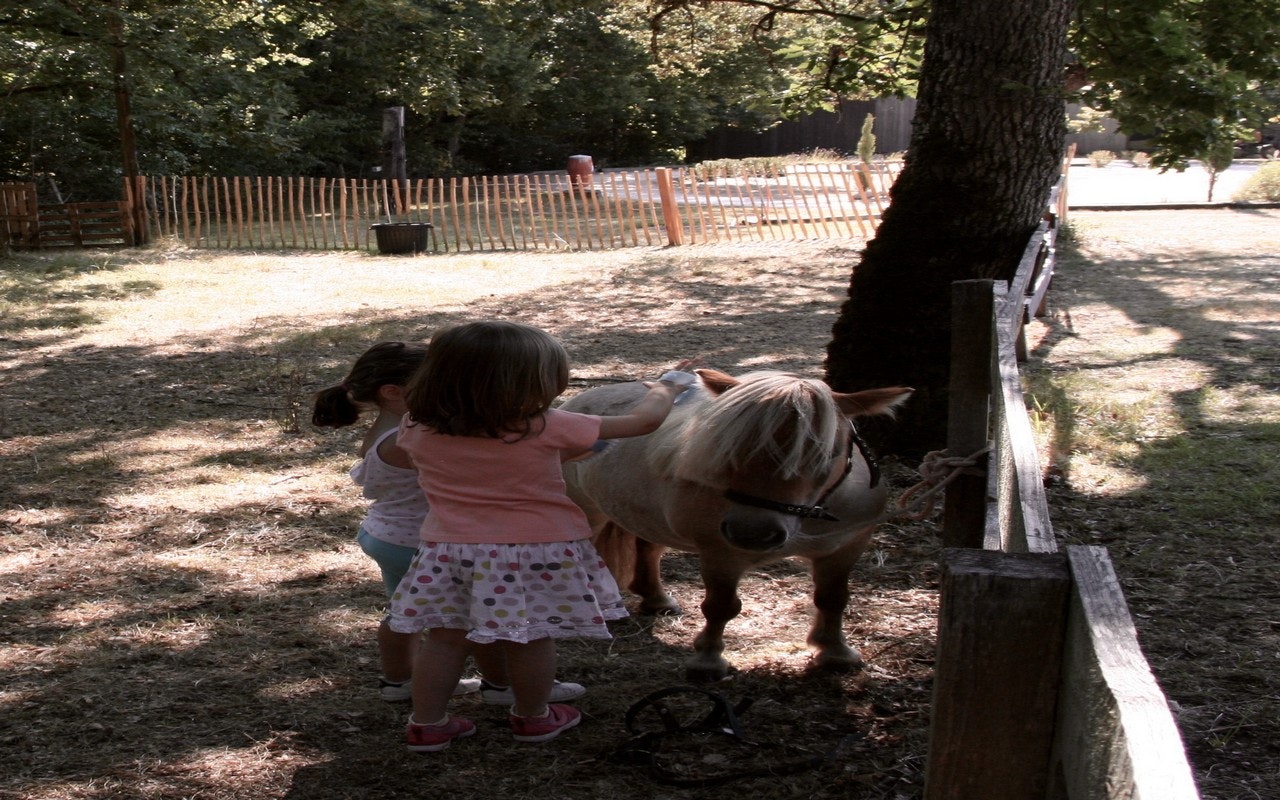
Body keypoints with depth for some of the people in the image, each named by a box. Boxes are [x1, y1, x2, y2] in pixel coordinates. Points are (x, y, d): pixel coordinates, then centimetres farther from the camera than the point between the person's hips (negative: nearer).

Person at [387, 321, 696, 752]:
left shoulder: (417, 430, -6)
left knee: (445, 636, 14)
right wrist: (666, 388, 14)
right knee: (531, 638, 13)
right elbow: (643, 420, -7)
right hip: (535, 553, -3)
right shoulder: (547, 428, -16)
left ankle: (427, 724, 21)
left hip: (449, 550, 3)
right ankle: (532, 718, 29)